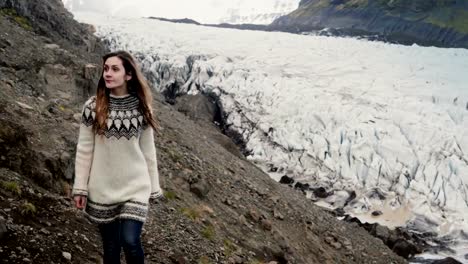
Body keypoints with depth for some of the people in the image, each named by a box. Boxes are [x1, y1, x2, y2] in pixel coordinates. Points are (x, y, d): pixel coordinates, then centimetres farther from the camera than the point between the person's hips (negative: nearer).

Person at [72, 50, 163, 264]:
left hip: (135, 187, -1)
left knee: (130, 241, -13)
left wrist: (153, 187, 6)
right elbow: (84, 150, -1)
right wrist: (80, 188, -3)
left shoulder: (141, 108, -3)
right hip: (102, 190, 1)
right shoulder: (93, 107, -5)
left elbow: (148, 150, 3)